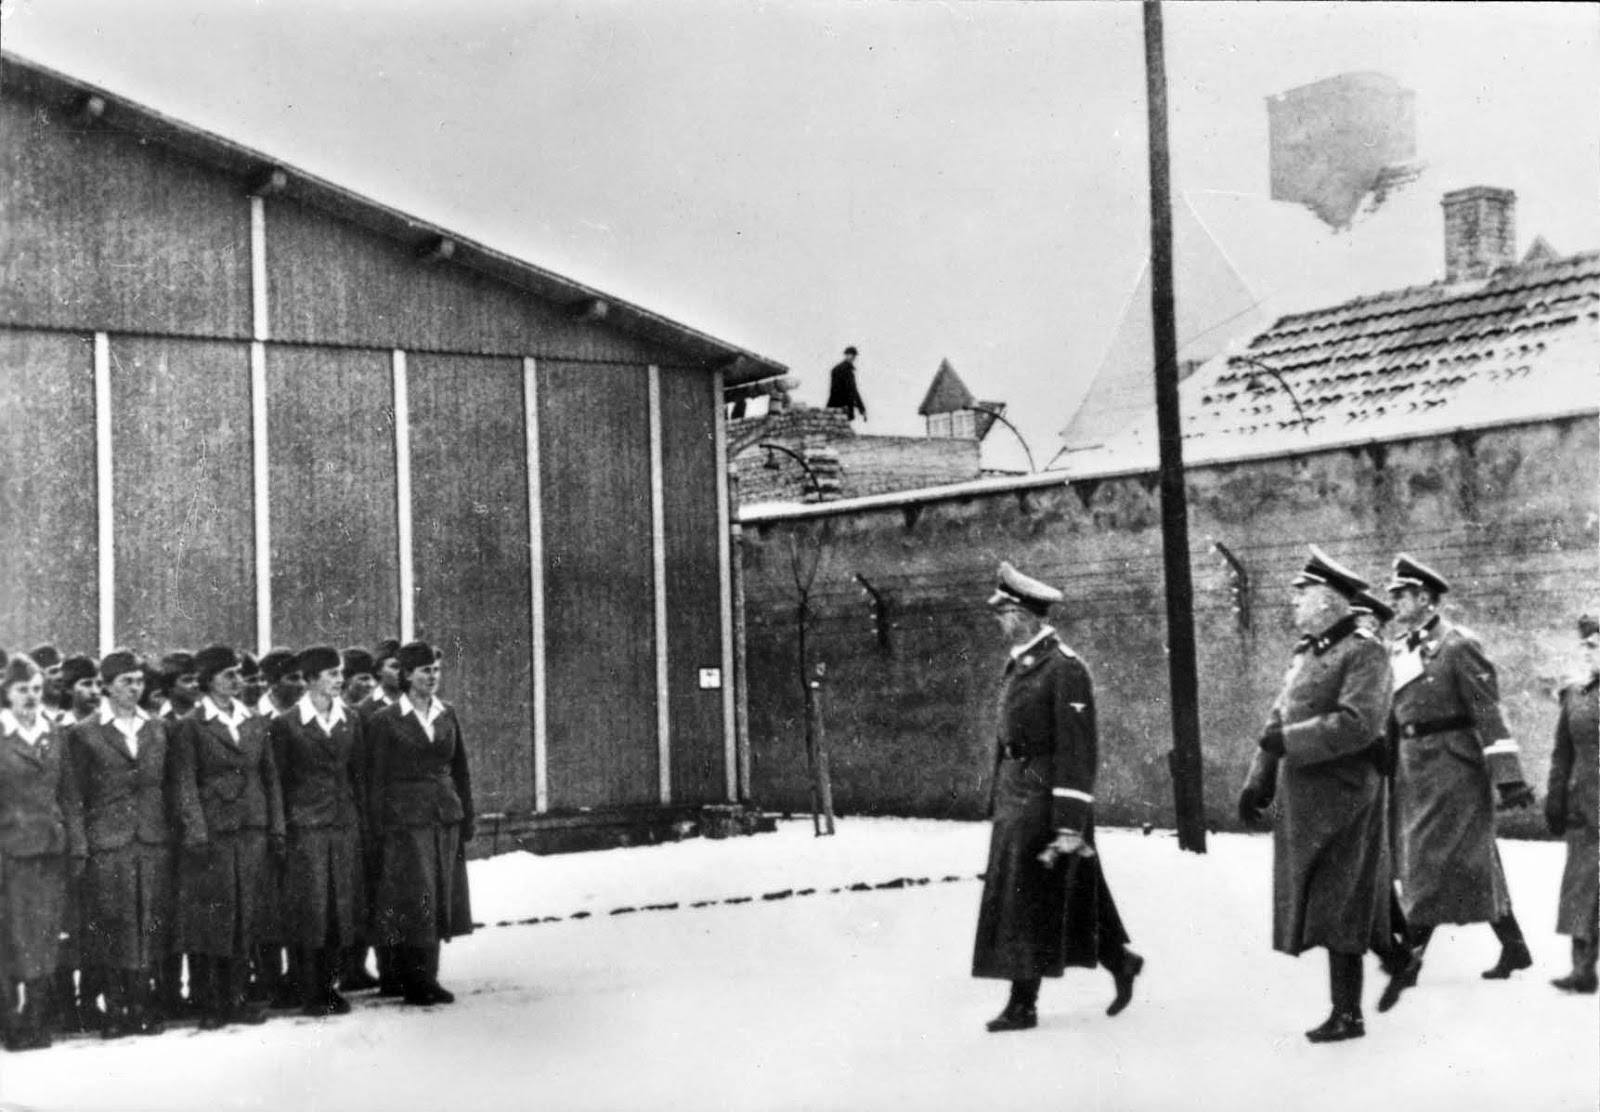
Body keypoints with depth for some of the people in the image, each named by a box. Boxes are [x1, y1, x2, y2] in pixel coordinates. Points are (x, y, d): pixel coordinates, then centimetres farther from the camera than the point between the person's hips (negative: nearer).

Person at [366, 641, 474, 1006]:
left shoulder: (447, 715, 10)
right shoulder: (385, 721, -3)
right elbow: (377, 780, -3)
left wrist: (466, 820, 9)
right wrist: (379, 831, -7)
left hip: (446, 817, 5)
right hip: (405, 820, -5)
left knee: (441, 898, 6)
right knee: (414, 898, -5)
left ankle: (425, 979, 15)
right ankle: (415, 983, 4)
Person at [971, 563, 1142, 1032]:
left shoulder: (1064, 668, -15)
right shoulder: (1017, 666, 12)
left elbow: (1077, 750, -18)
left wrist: (1071, 823, -21)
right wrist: (999, 800, 16)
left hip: (1046, 798, -9)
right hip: (1015, 796, 9)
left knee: (1029, 899, -4)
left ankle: (1023, 1005, 6)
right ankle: (1120, 962, 29)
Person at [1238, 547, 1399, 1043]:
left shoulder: (1365, 653, -12)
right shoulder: (1306, 651, 14)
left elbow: (1357, 724, -22)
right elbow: (1279, 717, 17)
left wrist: (1287, 741, -19)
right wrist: (1258, 780, 9)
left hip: (1342, 798, -8)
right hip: (1302, 797, 8)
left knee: (1338, 906, -3)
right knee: (1319, 903, 13)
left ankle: (1347, 1014, 6)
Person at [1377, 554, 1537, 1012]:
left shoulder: (1458, 644, -10)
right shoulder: (1397, 652, 12)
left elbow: (1488, 712, -14)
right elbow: (1387, 719, 16)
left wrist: (1508, 776, -18)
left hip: (1452, 767, -7)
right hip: (1411, 768, 7)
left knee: (1430, 865, -8)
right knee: (1473, 863, 14)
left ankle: (1409, 961, -5)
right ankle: (1514, 948, 26)